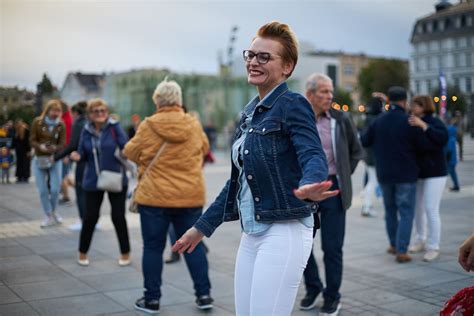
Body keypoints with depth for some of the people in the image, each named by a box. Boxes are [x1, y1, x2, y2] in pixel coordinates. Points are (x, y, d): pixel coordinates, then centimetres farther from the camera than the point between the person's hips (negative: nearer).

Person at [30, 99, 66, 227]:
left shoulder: (61, 125, -4)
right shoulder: (37, 122, -5)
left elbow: (62, 144, -5)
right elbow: (32, 141, -4)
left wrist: (53, 149, -25)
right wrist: (41, 147, -23)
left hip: (55, 159, 0)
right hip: (39, 160, 0)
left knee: (55, 189, -3)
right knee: (42, 190, 1)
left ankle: (53, 211, 24)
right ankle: (48, 216, 15)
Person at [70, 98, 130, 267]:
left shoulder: (115, 127, -6)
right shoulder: (86, 131, 4)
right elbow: (83, 154, 10)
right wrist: (77, 156, -12)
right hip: (93, 181, 3)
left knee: (118, 216, 3)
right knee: (90, 217, 5)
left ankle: (125, 253, 20)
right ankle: (83, 253, 24)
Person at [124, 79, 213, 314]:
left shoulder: (148, 126, -9)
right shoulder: (194, 125, -2)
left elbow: (130, 152, 4)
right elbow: (204, 149, 15)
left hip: (155, 197, -2)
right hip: (191, 197, 3)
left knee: (153, 247, 9)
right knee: (193, 245, 13)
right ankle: (204, 294, 18)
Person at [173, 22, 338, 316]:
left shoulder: (293, 104, -9)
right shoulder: (249, 113, 14)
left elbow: (314, 156, -24)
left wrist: (309, 186, -48)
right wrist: (202, 227, 22)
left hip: (285, 232, -8)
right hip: (251, 234, 8)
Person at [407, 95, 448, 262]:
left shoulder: (434, 122, -13)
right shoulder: (412, 123, 4)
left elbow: (442, 139, -31)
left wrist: (423, 125, -36)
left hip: (434, 173, -6)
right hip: (416, 173, 6)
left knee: (431, 210, -7)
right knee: (417, 208, 13)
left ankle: (433, 247, 3)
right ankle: (420, 240, 30)